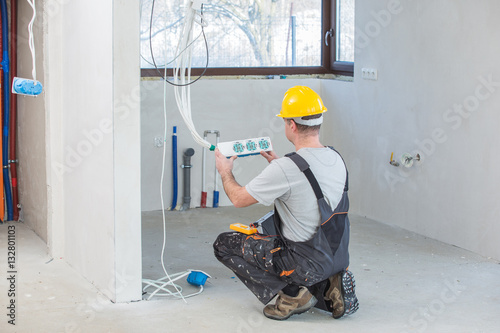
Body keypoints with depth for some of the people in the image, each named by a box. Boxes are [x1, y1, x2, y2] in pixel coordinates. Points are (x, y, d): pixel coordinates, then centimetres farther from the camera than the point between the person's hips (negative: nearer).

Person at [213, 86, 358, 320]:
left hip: (308, 262, -7)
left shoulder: (285, 169, -24)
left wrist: (225, 172, 10)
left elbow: (239, 199, -10)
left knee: (224, 244, 5)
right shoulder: (336, 159, 0)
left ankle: (292, 294, -1)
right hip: (338, 256, 7)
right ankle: (327, 286, 11)